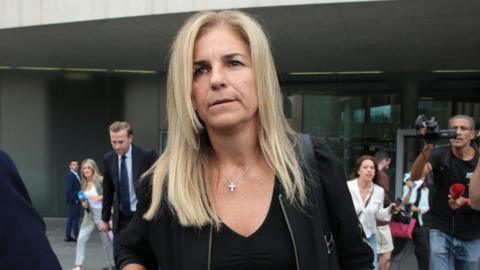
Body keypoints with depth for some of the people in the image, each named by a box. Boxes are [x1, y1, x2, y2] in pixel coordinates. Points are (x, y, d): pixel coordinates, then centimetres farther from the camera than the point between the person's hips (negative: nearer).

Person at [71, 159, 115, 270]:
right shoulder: (84, 183, 6)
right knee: (81, 238, -4)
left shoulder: (101, 180, -13)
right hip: (89, 214, 6)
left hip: (102, 214, -5)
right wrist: (84, 203, -1)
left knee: (106, 240, 7)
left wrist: (100, 197, -24)